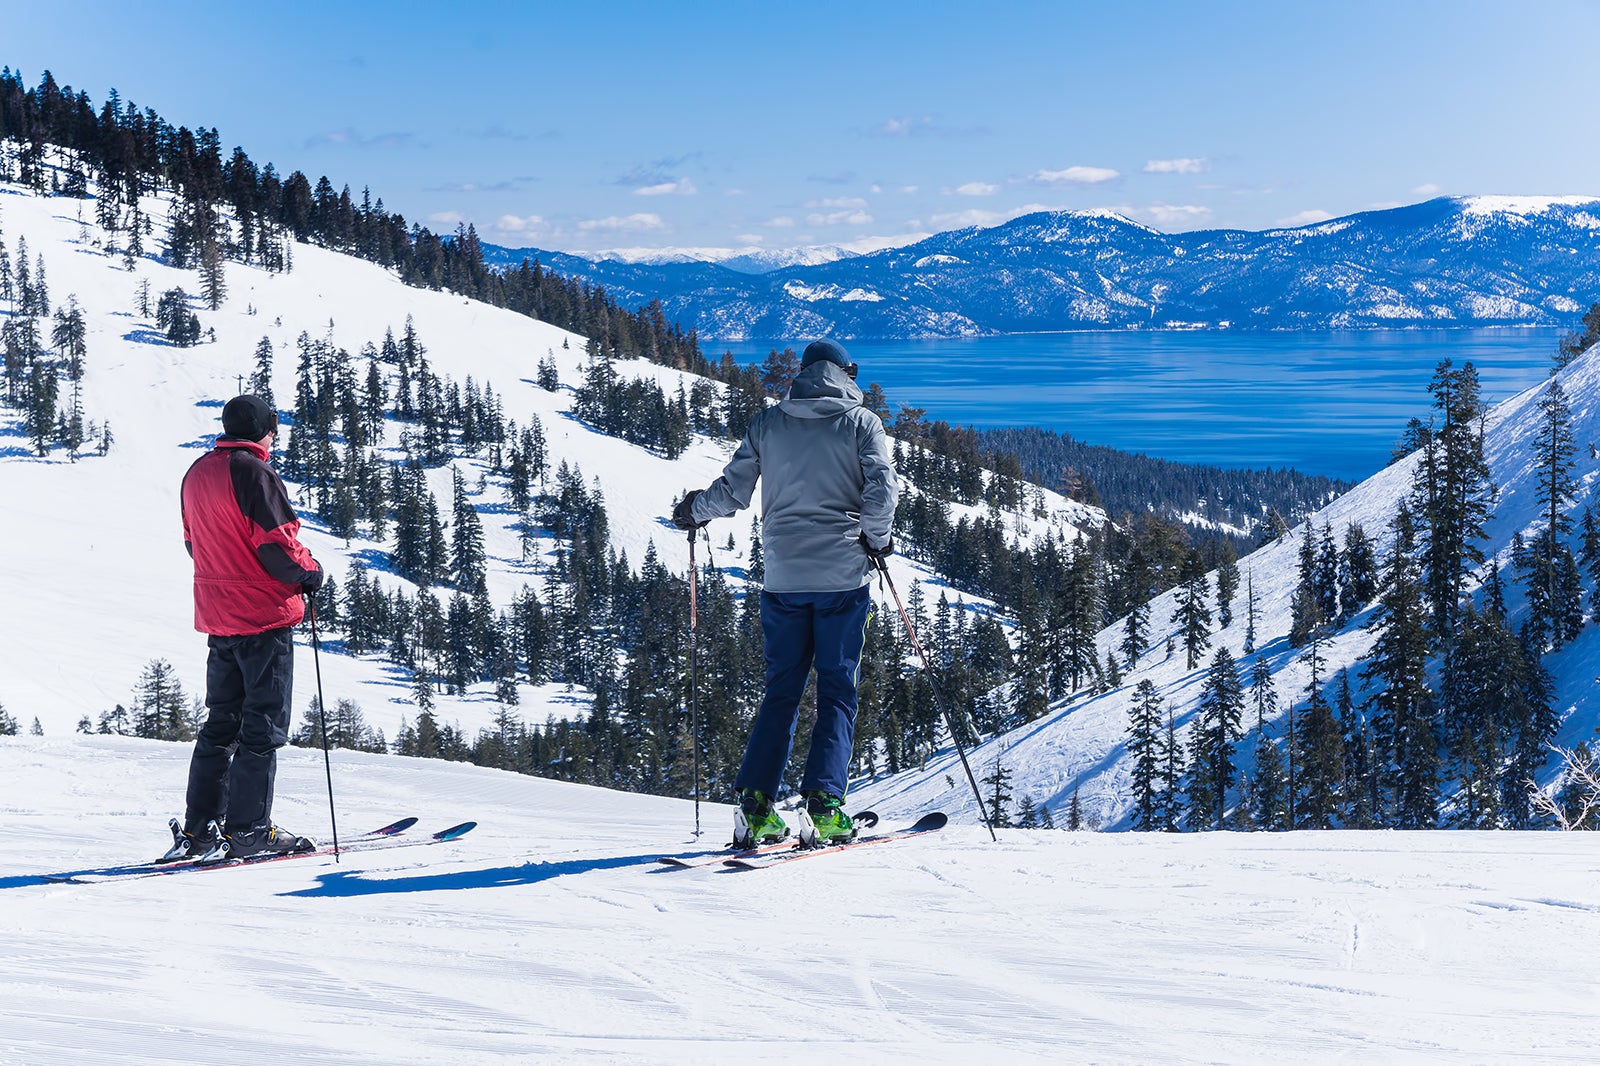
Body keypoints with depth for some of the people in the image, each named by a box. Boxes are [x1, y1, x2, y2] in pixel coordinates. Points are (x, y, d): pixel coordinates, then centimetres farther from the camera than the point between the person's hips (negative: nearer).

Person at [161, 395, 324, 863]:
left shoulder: (197, 473, 12)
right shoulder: (253, 473, -14)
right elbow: (276, 543, -19)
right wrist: (309, 572, -3)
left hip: (217, 615, 8)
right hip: (264, 614, -8)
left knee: (221, 721, 14)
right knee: (263, 724, -4)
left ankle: (198, 829, 13)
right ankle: (247, 829, -6)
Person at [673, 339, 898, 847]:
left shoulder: (767, 423, 8)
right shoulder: (861, 422, 2)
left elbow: (732, 490, 6)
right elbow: (882, 486, -11)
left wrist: (694, 510, 25)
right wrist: (875, 539, 5)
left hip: (782, 575, 3)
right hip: (844, 574, -2)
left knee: (781, 691, 11)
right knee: (836, 691, 3)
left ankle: (755, 803, 2)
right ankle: (823, 802, -9)